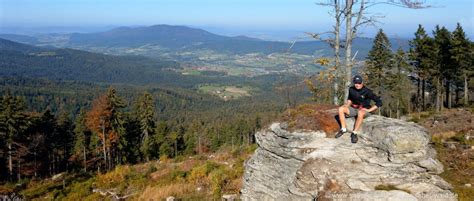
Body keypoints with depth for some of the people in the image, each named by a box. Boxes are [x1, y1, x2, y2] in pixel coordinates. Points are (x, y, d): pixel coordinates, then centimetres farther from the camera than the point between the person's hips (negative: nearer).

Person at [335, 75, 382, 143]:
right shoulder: (351, 89, 0)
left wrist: (369, 110, -18)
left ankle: (354, 133, -31)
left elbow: (379, 102, -15)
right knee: (341, 109, -19)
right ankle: (343, 129, -12)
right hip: (354, 109, 5)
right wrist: (347, 104, 0)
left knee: (360, 113, -41)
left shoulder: (367, 92, -15)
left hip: (364, 110, -5)